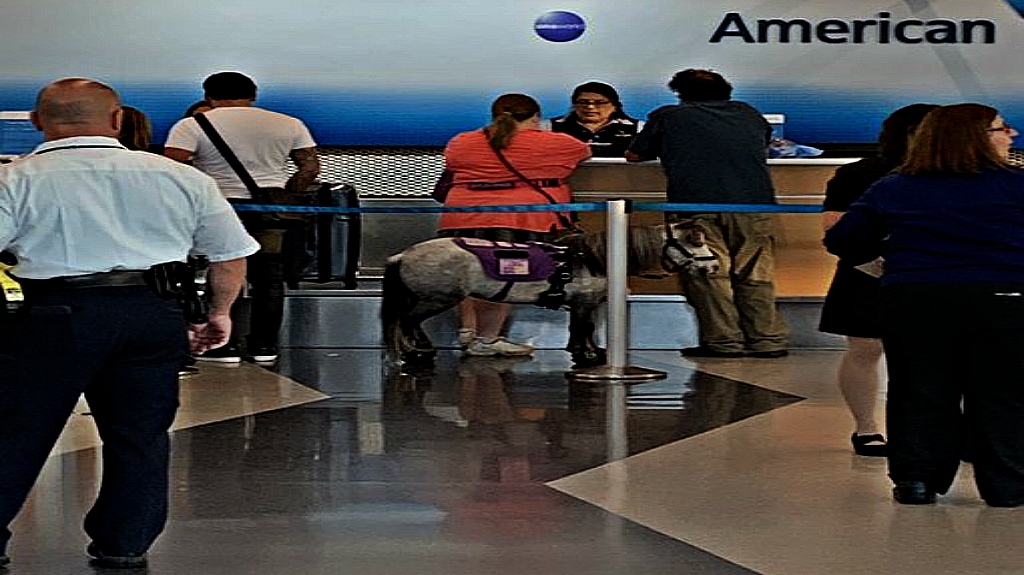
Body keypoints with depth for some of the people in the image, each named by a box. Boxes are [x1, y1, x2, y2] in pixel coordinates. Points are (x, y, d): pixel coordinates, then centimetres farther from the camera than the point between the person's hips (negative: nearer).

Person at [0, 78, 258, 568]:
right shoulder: (181, 178, 10)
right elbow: (231, 254, 15)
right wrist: (219, 313, 27)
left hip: (56, 312, -3)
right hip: (154, 316, 3)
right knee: (140, 435, 14)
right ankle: (124, 547, 17)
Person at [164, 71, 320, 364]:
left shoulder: (191, 125, 1)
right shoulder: (289, 124, 11)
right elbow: (310, 167, 8)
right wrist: (286, 196, 14)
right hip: (272, 209, 3)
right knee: (268, 276, 9)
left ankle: (226, 345, -2)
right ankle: (264, 345, 14)